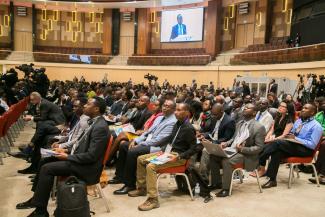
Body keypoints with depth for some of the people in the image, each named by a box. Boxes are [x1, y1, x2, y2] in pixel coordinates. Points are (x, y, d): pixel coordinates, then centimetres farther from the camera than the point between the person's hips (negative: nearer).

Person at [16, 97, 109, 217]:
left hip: (87, 167, -10)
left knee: (47, 168, -13)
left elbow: (91, 156, -25)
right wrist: (68, 150, 3)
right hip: (79, 156, 10)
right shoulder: (95, 122, 6)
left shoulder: (100, 127, -24)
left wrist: (67, 157, -16)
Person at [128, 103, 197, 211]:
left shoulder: (189, 129, -16)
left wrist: (178, 157, -23)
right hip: (168, 152, 10)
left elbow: (193, 149, -16)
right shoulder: (177, 124, 10)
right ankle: (142, 188, 19)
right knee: (140, 159, 7)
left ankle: (153, 199, -21)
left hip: (178, 156, -9)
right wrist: (164, 149, 6)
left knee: (151, 166, -29)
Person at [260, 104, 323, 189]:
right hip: (292, 145, 6)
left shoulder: (316, 126, -4)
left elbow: (312, 145, -11)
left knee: (278, 142, -29)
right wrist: (289, 136, 0)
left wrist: (295, 138, -16)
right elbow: (291, 133, 25)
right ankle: (272, 180, -28)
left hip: (305, 149, -6)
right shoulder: (298, 121, 18)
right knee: (277, 152, -28)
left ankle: (260, 162, -25)